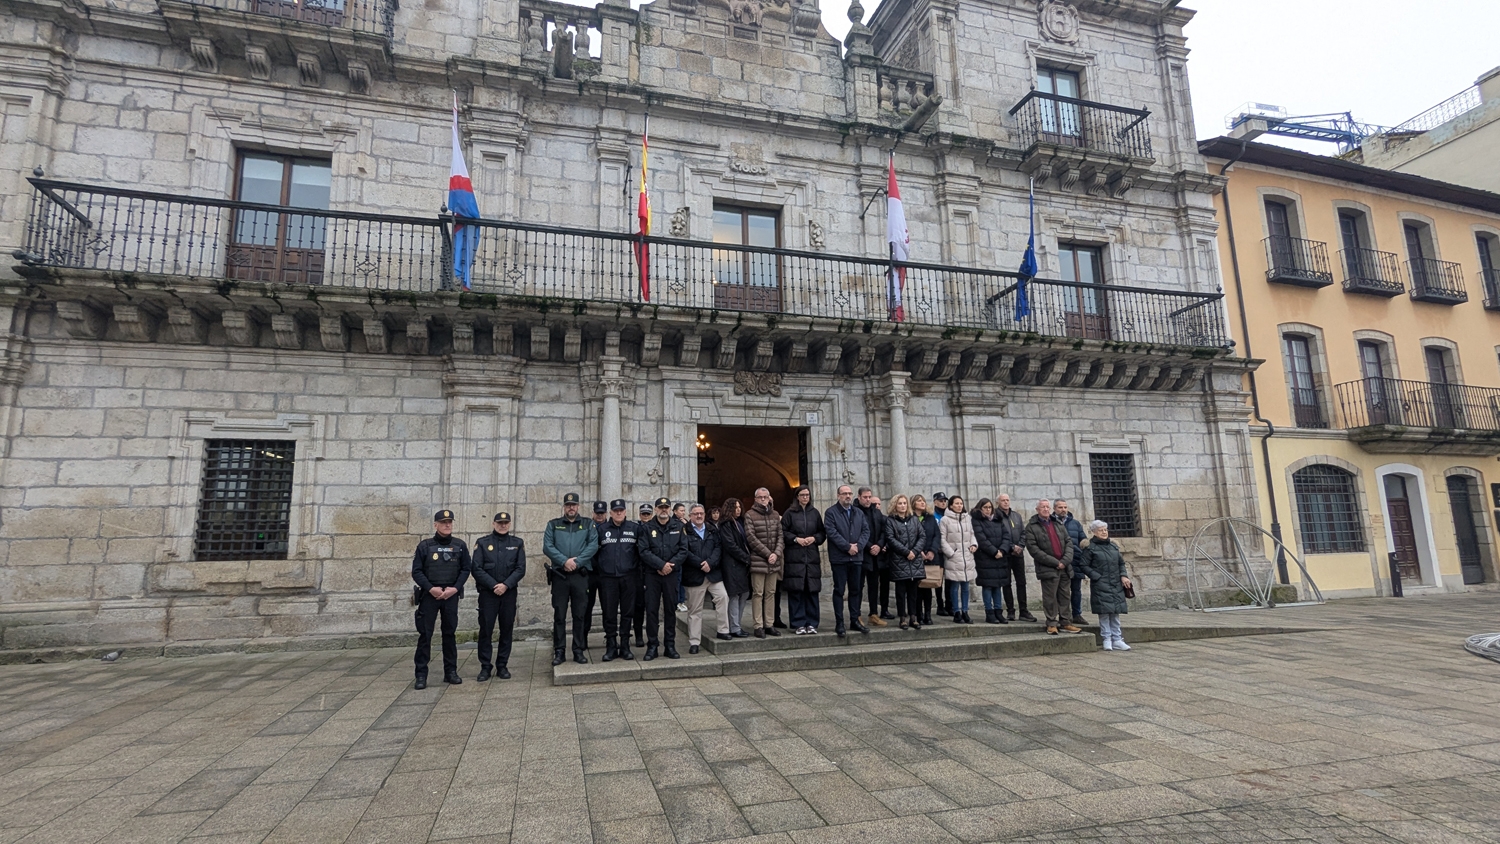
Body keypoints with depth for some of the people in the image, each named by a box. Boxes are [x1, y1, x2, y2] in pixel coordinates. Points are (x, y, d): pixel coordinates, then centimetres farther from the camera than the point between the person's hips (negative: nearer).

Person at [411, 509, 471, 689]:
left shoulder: (460, 545, 4)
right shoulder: (424, 545, 0)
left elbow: (466, 569, 4)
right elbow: (416, 571, -2)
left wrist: (455, 588, -9)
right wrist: (431, 588, -13)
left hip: (451, 595, 2)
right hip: (429, 595, -1)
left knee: (450, 633, 8)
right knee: (425, 634, -1)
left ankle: (451, 671, 17)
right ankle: (421, 674, 8)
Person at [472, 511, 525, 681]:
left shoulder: (517, 543, 6)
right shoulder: (482, 542, 2)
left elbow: (520, 569, -1)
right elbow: (477, 569, -5)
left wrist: (506, 585, -14)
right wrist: (493, 585, -13)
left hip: (509, 593, 2)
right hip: (487, 592, -1)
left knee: (507, 630, 6)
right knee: (485, 630, 0)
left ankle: (502, 665, 17)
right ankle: (485, 667, 11)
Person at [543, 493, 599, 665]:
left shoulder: (588, 525, 9)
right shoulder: (553, 525, 9)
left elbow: (593, 545, -4)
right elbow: (547, 546, -4)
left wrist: (577, 562, -16)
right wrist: (564, 561, -16)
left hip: (580, 575, 0)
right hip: (559, 575, 0)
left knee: (580, 615, 5)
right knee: (559, 615, 4)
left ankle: (579, 651, 14)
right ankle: (559, 651, 13)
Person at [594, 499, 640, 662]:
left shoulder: (635, 528, 2)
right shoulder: (601, 529, 4)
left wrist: (637, 567, 2)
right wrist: (597, 567, 5)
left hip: (628, 577, 0)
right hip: (608, 577, 0)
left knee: (627, 612, 6)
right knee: (609, 613, 3)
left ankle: (625, 646, 16)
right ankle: (611, 647, 13)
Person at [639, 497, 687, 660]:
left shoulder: (678, 527, 6)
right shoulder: (647, 527, 1)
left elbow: (683, 550, -1)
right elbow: (643, 551, -9)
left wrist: (671, 565, -13)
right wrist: (661, 565, -16)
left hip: (672, 574, 1)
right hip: (652, 574, -1)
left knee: (670, 609, 7)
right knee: (651, 610, 1)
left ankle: (670, 646, 16)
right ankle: (652, 646, 11)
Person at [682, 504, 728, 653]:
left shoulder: (712, 530, 12)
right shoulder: (685, 531, -3)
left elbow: (718, 548, 2)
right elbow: (685, 552, -13)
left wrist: (710, 563, -14)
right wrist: (700, 564, -15)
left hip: (713, 573, 3)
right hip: (694, 576, -3)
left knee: (723, 596, -14)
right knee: (695, 610, 3)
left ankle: (723, 630, 1)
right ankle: (694, 642, 12)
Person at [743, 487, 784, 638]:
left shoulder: (775, 515, 11)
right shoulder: (750, 515, -4)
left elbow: (781, 536, 8)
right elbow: (751, 537, -10)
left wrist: (776, 553, -8)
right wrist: (767, 554, -12)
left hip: (774, 561, 5)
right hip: (758, 561, -5)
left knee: (771, 593, 9)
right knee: (758, 594, -1)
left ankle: (769, 624, 17)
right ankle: (759, 626, 5)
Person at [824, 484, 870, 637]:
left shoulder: (859, 512, 14)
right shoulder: (831, 512, -3)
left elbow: (866, 531, 6)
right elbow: (832, 533, -13)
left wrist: (858, 546, -10)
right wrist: (847, 547, -16)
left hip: (856, 557, 5)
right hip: (839, 557, -5)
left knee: (855, 590, 10)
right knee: (839, 590, 0)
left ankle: (855, 620, 19)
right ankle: (839, 623, 5)